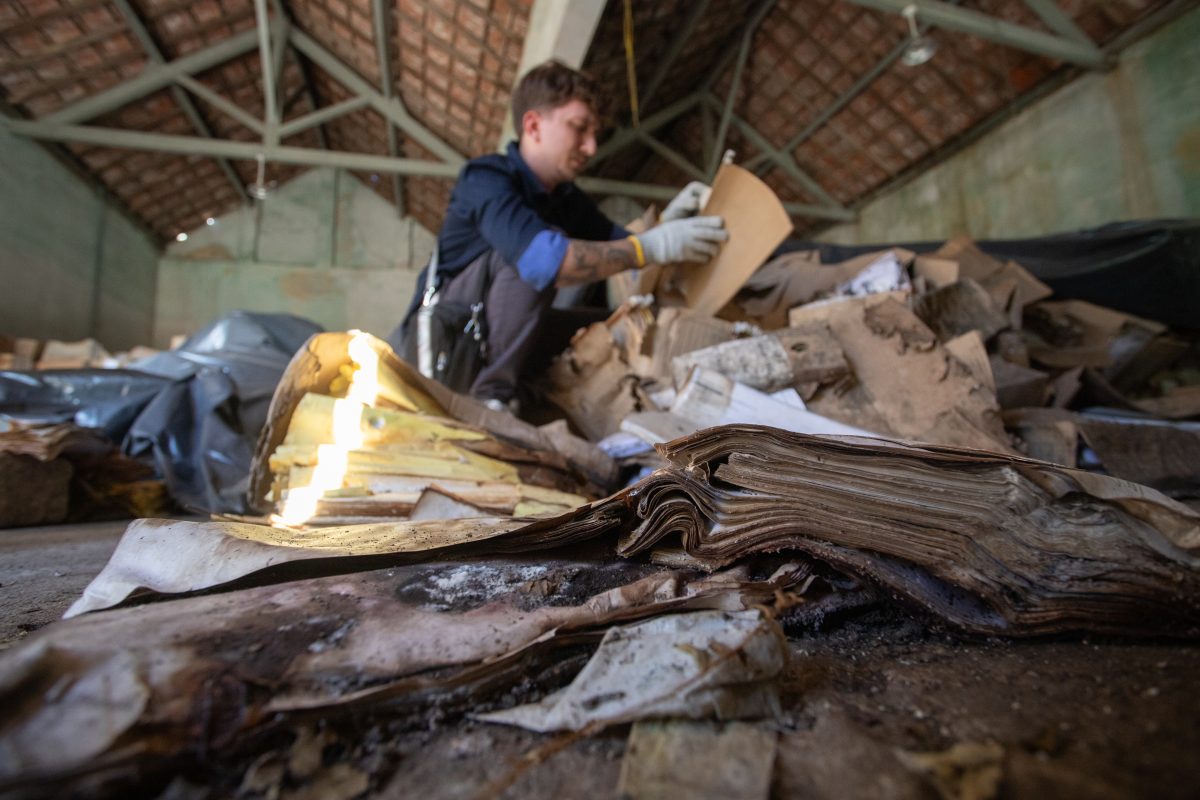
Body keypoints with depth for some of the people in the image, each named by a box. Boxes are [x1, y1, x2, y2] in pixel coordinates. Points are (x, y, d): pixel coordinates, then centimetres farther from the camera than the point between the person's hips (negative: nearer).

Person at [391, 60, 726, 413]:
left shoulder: (568, 199, 4)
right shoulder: (486, 177, -19)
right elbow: (541, 258, -37)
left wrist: (666, 220, -15)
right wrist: (655, 245, -34)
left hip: (502, 336, 7)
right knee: (535, 253, -28)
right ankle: (491, 395, -24)